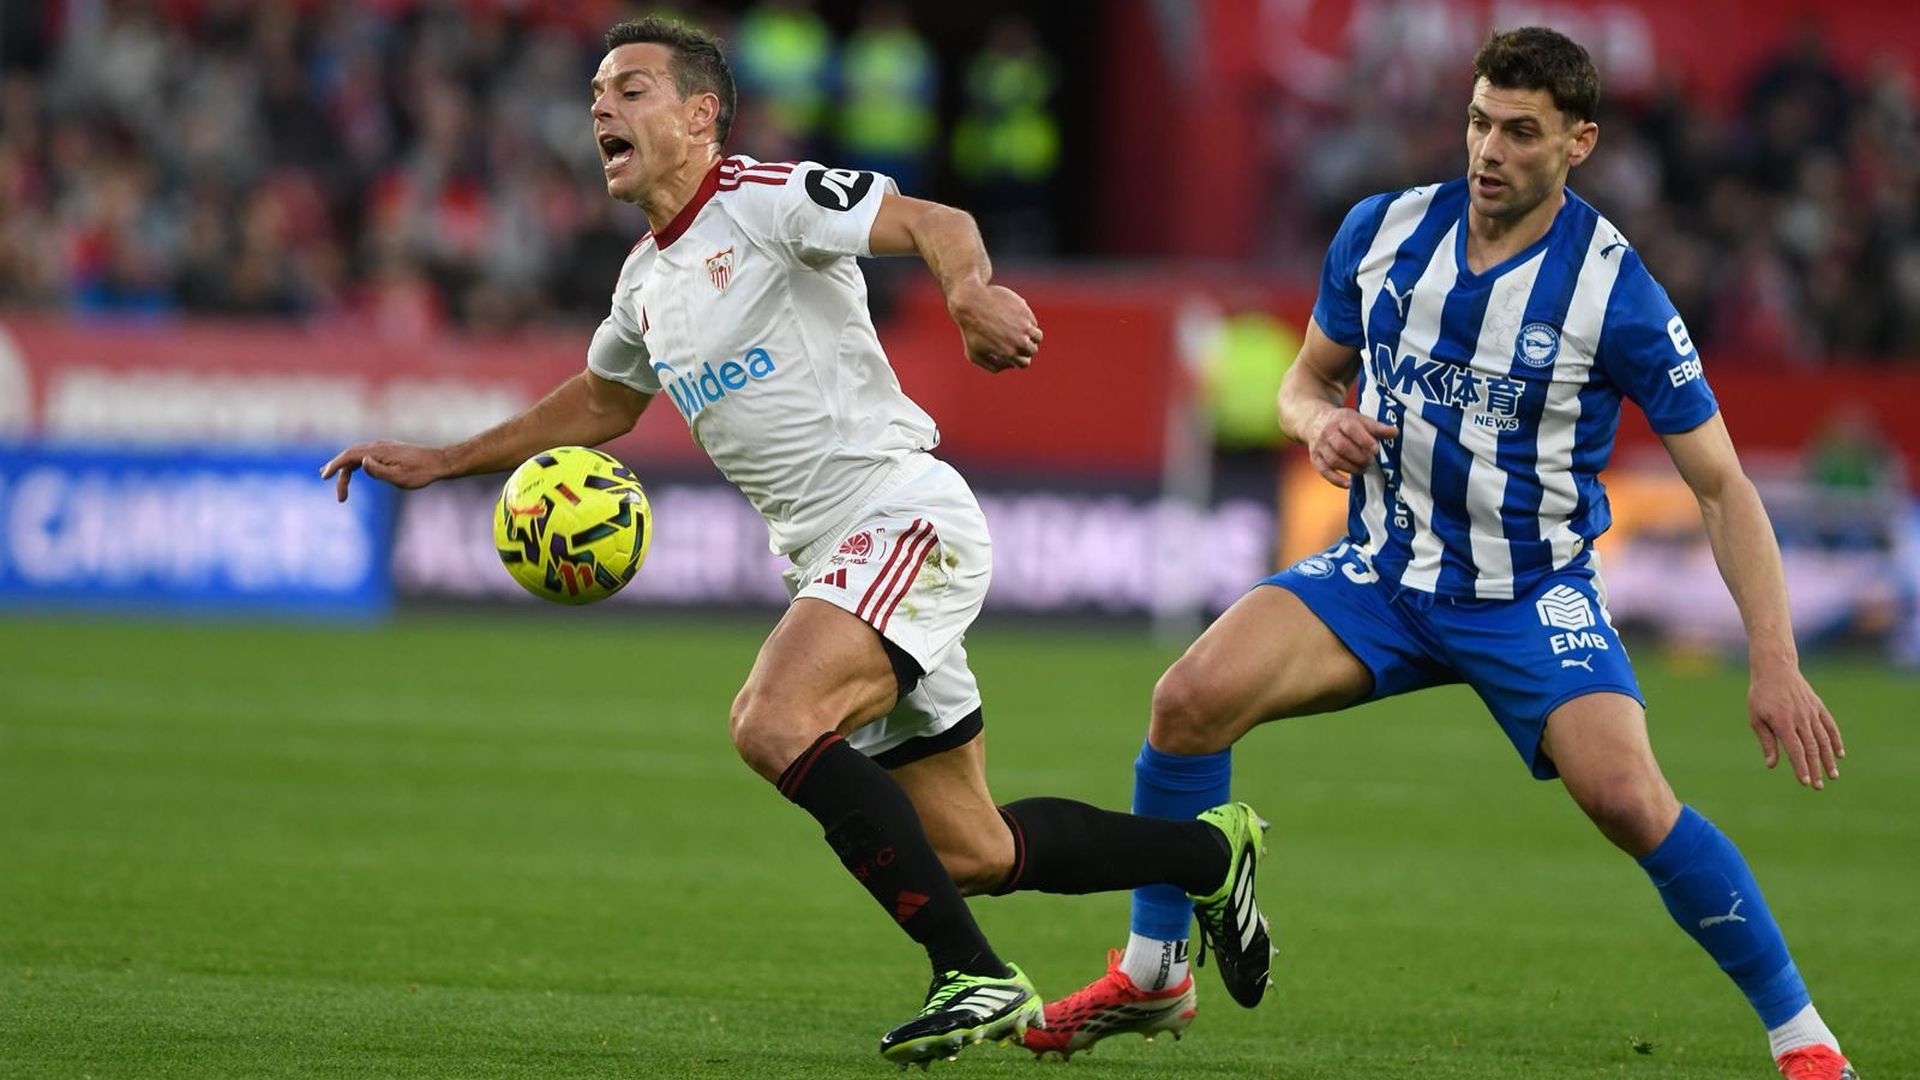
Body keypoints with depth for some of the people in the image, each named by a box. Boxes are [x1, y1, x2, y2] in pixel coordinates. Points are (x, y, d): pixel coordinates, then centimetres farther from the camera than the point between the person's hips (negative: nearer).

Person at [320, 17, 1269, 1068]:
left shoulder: (767, 198, -8)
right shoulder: (647, 280, 17)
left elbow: (935, 223, -20)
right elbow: (599, 401, 35)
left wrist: (971, 289, -42)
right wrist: (440, 461, 32)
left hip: (903, 515, -9)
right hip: (831, 555, 9)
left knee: (774, 722, -30)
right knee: (969, 853, 8)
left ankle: (975, 978, -25)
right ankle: (1208, 849, 29)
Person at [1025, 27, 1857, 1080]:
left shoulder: (1615, 292, -15)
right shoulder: (1381, 232, -4)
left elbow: (1721, 486, -11)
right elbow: (1308, 375, 13)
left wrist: (1775, 664, -19)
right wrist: (1320, 422, -13)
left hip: (1534, 592, -4)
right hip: (1384, 576, 4)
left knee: (1626, 796, -27)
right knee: (1192, 696, -19)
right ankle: (1150, 975, 1)